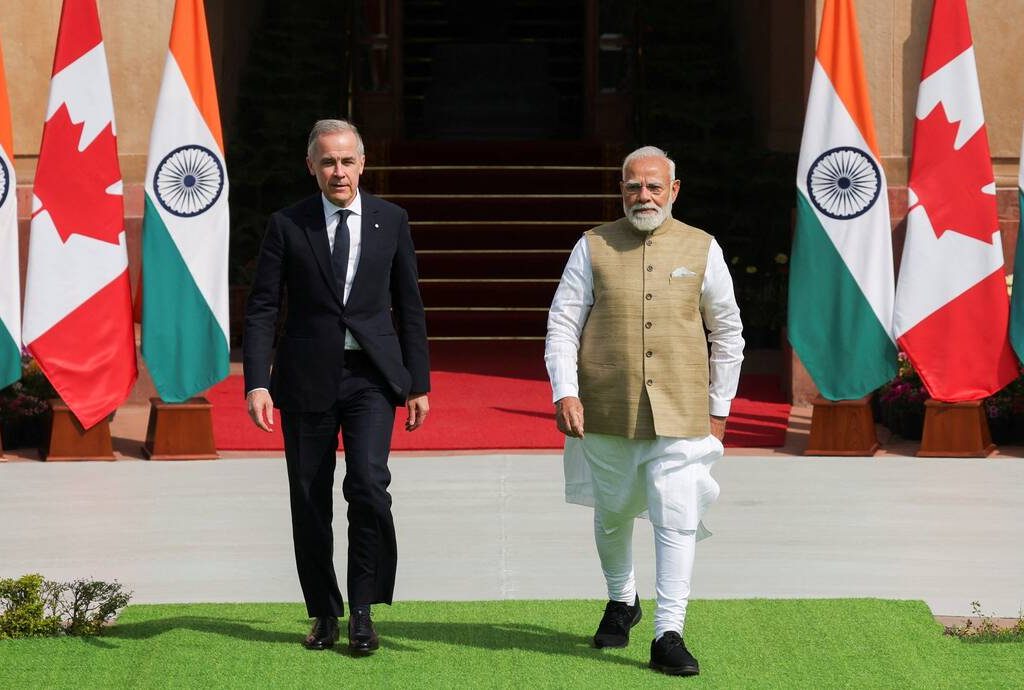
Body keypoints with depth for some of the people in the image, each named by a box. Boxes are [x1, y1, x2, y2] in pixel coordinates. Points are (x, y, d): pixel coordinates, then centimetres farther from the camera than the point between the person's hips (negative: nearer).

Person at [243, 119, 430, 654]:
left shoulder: (390, 221, 6)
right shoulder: (287, 226, 1)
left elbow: (409, 307, 10)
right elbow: (261, 308, -1)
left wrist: (418, 383, 8)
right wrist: (257, 383, -12)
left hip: (371, 374, 0)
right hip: (307, 378, 0)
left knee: (368, 484, -17)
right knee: (310, 500, 4)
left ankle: (362, 610, -4)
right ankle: (324, 614, 19)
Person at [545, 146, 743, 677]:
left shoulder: (701, 249, 5)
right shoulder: (594, 248, 4)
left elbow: (728, 334, 13)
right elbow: (562, 324, 2)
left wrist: (719, 407, 11)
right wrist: (565, 392, -11)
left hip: (680, 413, -1)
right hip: (606, 412, 1)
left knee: (677, 519, -9)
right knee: (612, 514, 14)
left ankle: (668, 636, -5)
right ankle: (621, 602, 39)